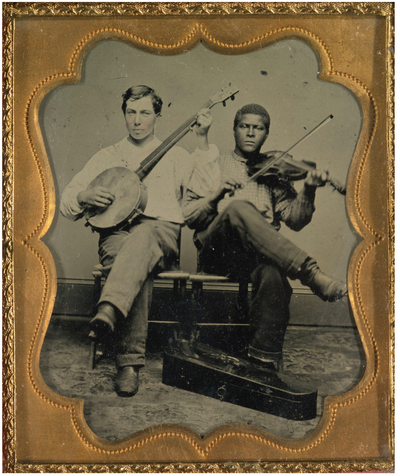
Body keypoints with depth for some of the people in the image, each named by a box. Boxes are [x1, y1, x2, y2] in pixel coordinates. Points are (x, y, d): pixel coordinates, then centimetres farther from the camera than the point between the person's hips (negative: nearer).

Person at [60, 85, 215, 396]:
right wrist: (85, 196, -2)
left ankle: (108, 312, -60)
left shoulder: (174, 155, 24)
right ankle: (130, 362, -42)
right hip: (116, 233, 1)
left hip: (162, 232, 0)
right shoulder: (107, 157, 26)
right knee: (140, 269, -36)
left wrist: (202, 140, -2)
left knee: (144, 235, -40)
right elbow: (67, 200, 22)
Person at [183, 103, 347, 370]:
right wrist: (216, 195, -9)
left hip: (258, 255, 1)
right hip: (217, 252, -1)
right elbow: (188, 216, 9)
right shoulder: (209, 168, 20)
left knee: (273, 274, -36)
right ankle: (313, 274, -38)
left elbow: (294, 220, 10)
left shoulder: (274, 172, 22)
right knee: (239, 207, -34)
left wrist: (308, 191, -8)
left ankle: (263, 357, -23)